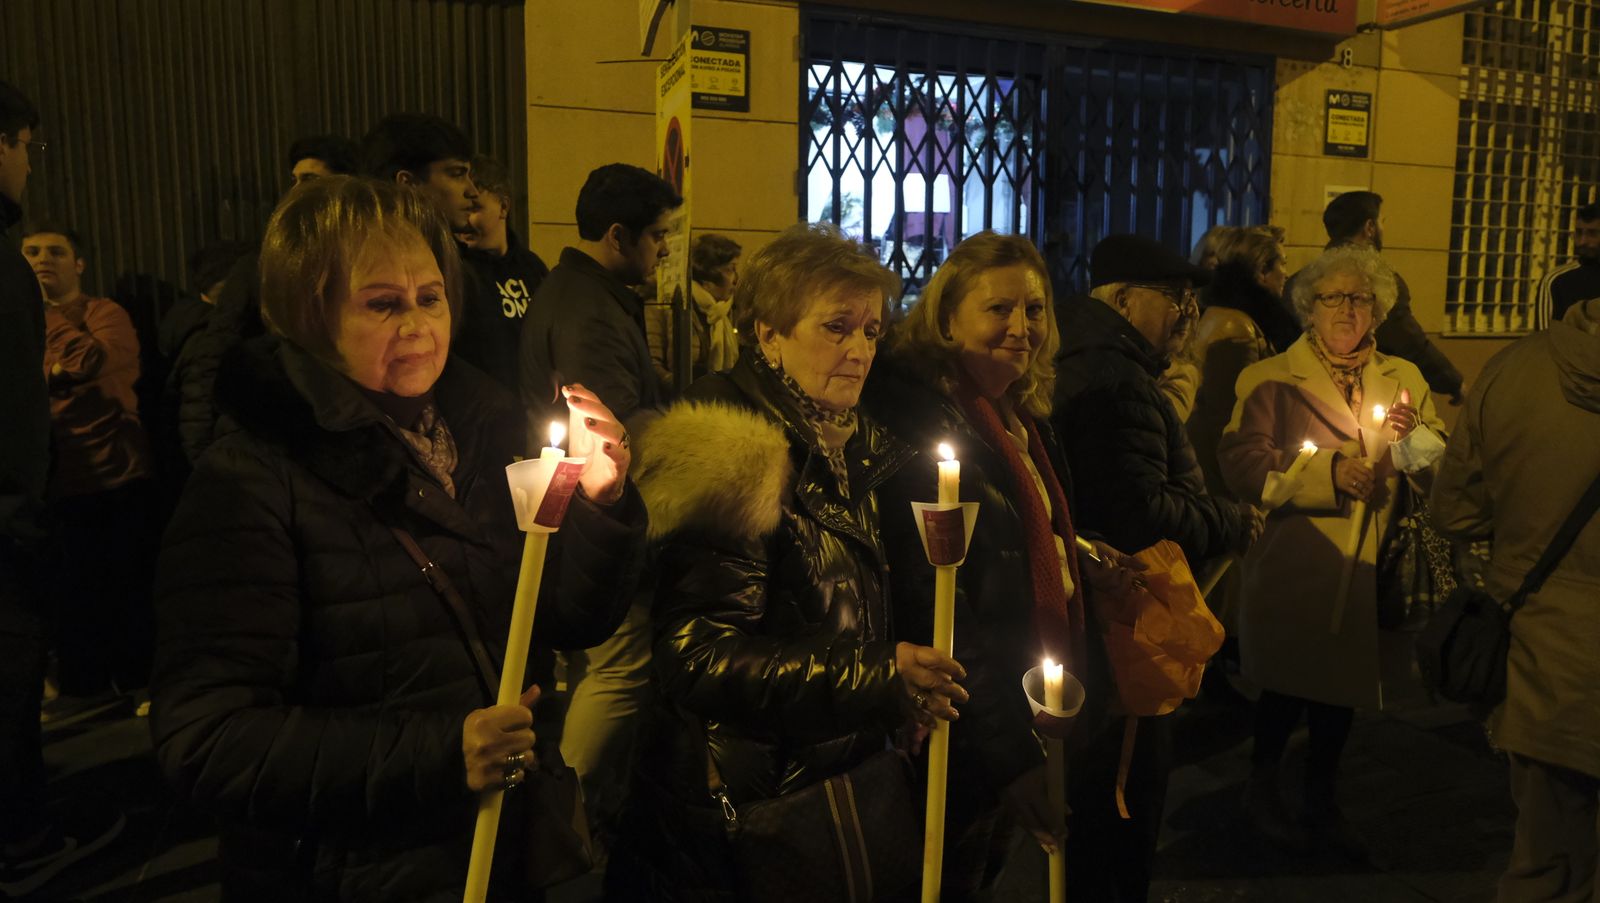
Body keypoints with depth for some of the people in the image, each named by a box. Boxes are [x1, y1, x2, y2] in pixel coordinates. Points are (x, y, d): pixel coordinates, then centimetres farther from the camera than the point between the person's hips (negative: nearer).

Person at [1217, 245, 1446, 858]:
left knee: (1342, 689, 14)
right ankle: (1262, 789, 34)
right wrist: (1328, 471, -24)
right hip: (1291, 569, -4)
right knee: (1286, 686, 8)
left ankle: (1323, 803, 36)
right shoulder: (1271, 379, -4)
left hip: (1364, 568, 4)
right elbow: (1240, 463, -17)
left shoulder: (1405, 379, 9)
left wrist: (1414, 437, -15)